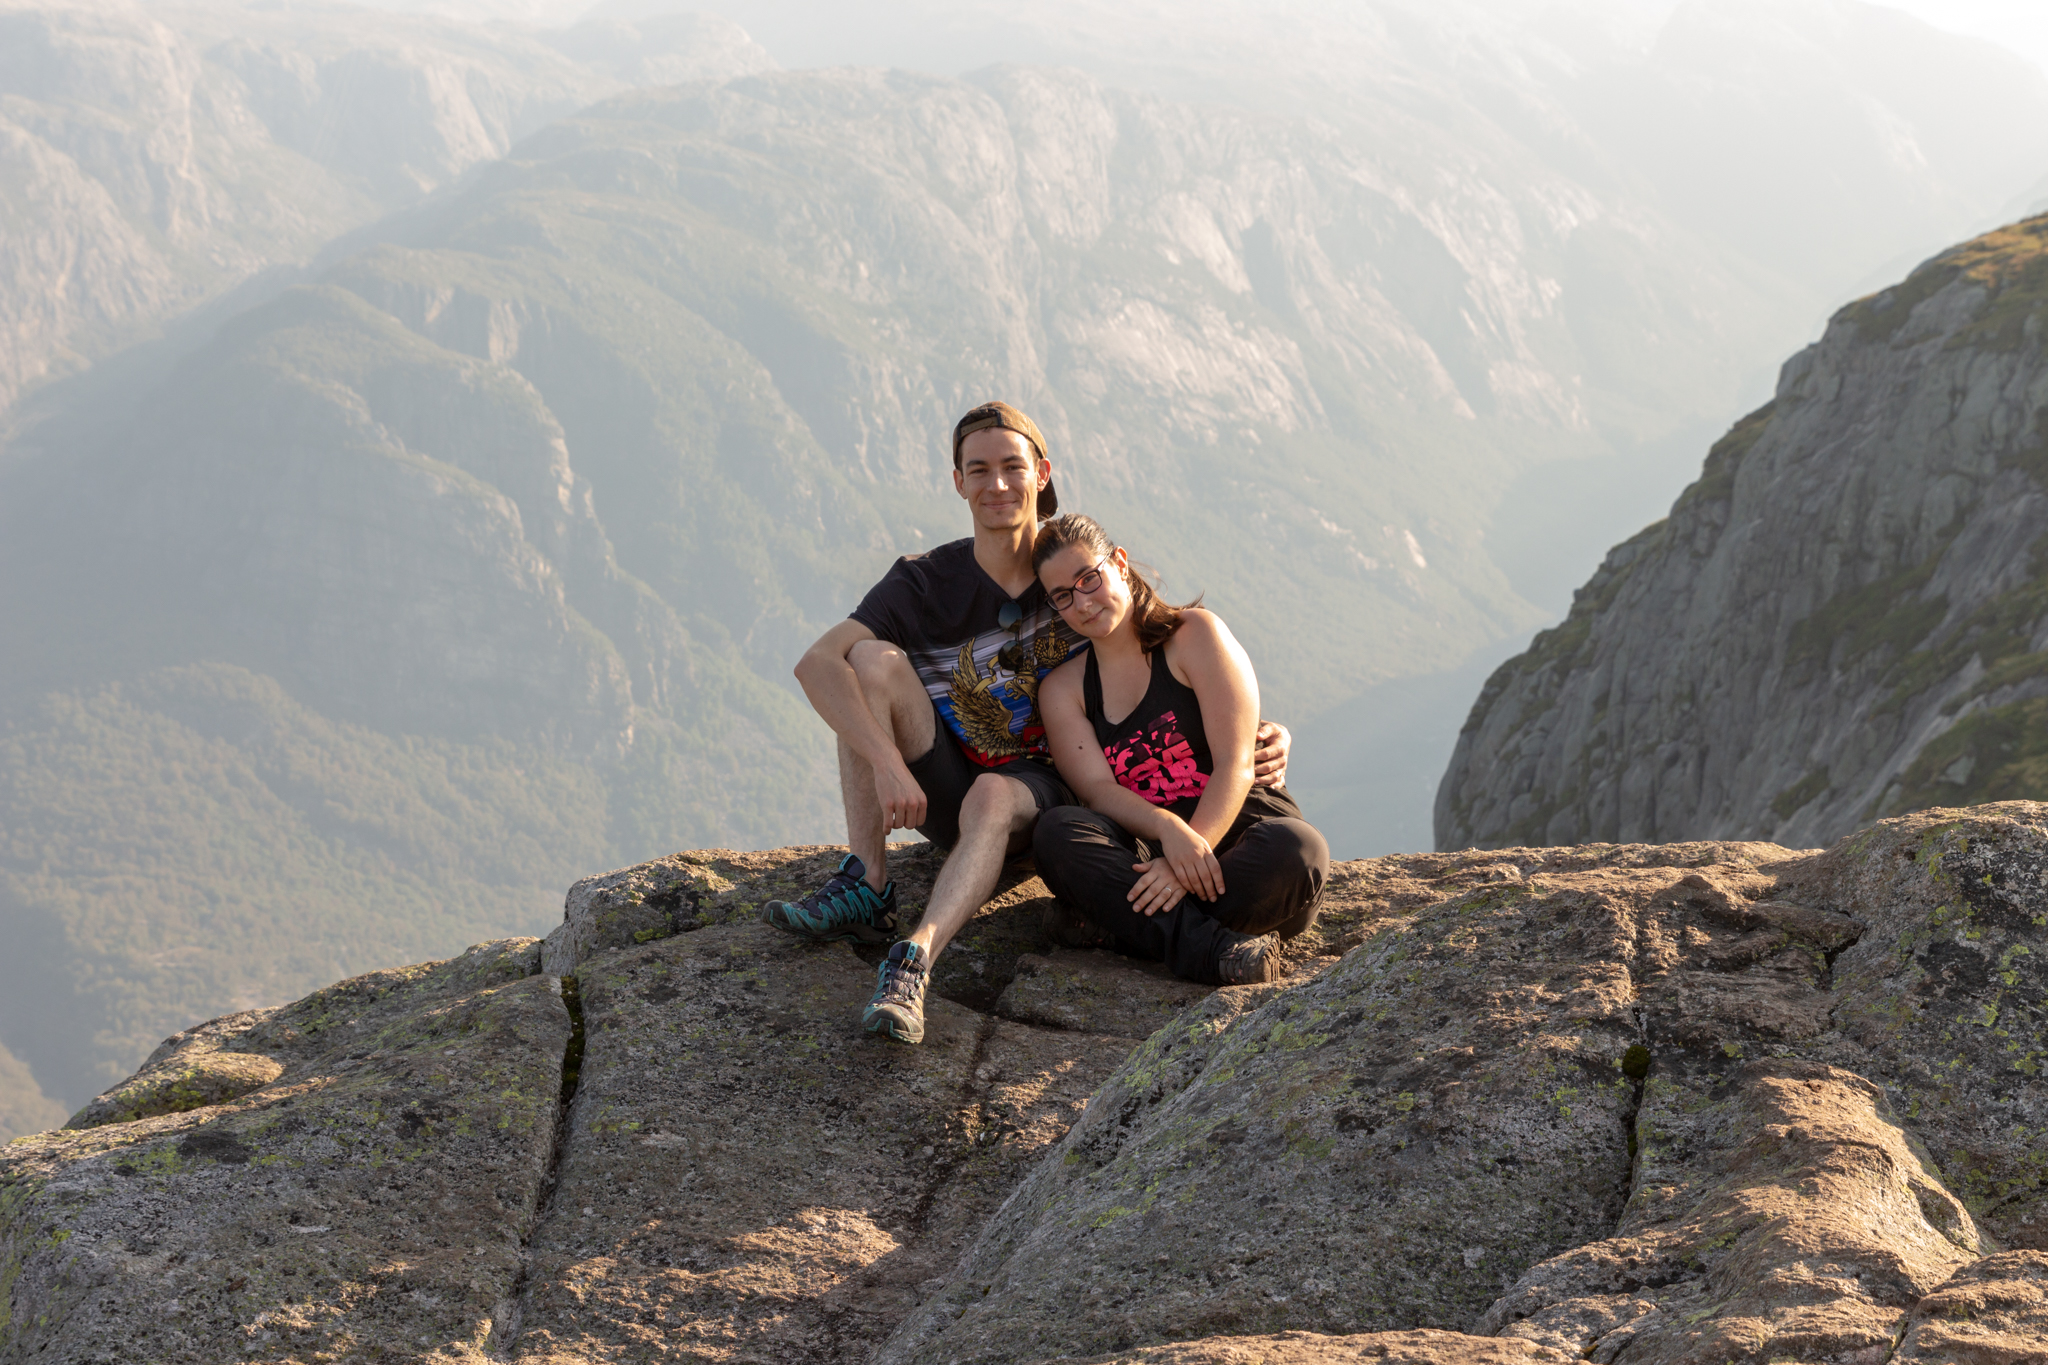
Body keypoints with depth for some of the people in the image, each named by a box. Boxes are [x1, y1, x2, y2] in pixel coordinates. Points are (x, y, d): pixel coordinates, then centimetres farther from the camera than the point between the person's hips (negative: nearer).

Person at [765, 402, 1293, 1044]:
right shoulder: (925, 582, -7)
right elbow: (816, 664, -20)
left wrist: (1259, 732, -17)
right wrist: (887, 762, -35)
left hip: (1043, 786, -1)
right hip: (945, 791, 1)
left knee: (992, 799, -37)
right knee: (874, 659, -22)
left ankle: (913, 960, -59)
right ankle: (865, 888, -26)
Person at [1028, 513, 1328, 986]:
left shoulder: (1195, 635, 1)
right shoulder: (1061, 690, 11)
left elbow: (1235, 764, -9)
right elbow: (1098, 789, -6)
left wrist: (1187, 861, -25)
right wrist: (1168, 830, -29)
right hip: (1148, 850, 2)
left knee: (1297, 850, -37)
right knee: (1056, 831, -28)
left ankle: (1129, 930, -32)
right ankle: (1210, 946, -41)